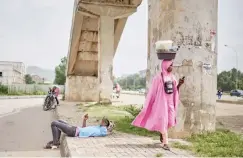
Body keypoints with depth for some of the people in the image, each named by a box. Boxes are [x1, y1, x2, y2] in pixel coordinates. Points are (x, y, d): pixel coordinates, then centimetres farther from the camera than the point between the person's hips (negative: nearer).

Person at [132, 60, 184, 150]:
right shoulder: (159, 77, -9)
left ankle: (162, 133, 38)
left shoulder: (172, 77, 8)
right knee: (163, 121, -5)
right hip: (162, 101, -6)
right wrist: (149, 105, -6)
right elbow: (153, 91, -7)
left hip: (170, 102, 6)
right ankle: (165, 143, 1)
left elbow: (175, 90, 11)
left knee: (170, 121, 9)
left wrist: (179, 84, -8)